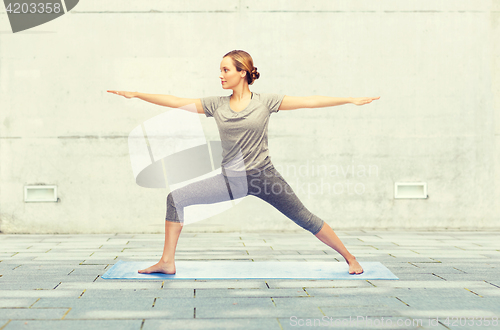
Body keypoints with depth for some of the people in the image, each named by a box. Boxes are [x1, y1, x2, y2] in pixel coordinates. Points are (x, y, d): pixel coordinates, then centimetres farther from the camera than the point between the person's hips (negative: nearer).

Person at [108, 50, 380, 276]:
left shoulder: (265, 102, -4)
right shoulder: (216, 105, 3)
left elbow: (309, 101, -5)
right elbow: (175, 102, 4)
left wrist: (351, 100, -7)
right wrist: (135, 94, 1)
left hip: (263, 175, -3)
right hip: (230, 179, 3)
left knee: (305, 219, -1)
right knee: (176, 198, -6)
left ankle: (350, 258, 16)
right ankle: (167, 262, 0)